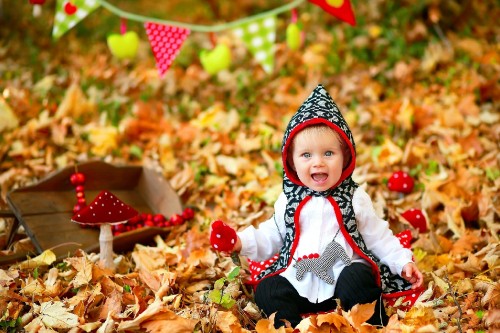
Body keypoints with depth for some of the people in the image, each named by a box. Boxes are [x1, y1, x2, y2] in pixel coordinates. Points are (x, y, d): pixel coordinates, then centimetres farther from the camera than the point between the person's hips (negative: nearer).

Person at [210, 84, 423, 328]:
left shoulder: (355, 198, 5)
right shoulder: (289, 200, 9)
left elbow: (378, 236, 10)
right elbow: (271, 236, 17)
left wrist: (403, 261, 1)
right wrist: (242, 242, 2)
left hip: (344, 274, -2)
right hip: (299, 282, 3)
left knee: (358, 280, -32)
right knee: (266, 290, -18)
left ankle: (371, 325, -15)